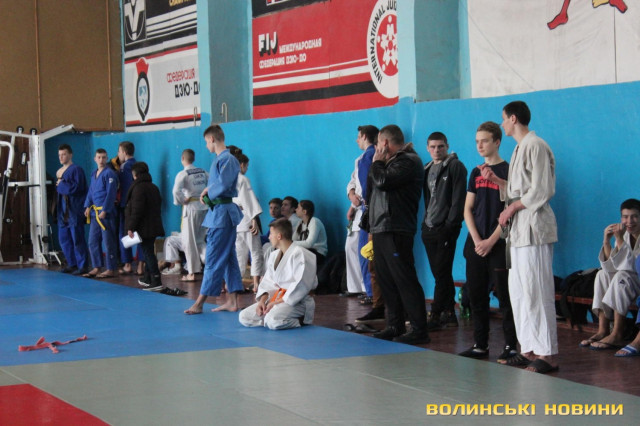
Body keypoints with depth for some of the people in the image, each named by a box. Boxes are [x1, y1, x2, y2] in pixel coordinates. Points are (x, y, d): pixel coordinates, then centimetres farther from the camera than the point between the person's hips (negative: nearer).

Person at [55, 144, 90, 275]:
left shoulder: (76, 169, -8)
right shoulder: (59, 172, 16)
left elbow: (76, 187, -19)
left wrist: (61, 185, -10)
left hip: (75, 210, -8)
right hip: (63, 210, 8)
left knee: (77, 239, -7)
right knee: (64, 238, 11)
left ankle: (83, 266, -1)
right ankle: (72, 264, 21)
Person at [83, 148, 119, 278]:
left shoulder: (109, 174, -10)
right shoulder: (94, 174, 15)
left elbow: (111, 194, -15)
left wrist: (104, 211, -18)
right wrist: (88, 206, 8)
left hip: (106, 213, -9)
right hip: (94, 212, 9)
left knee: (108, 242, -5)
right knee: (93, 242, 11)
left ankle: (111, 270, 0)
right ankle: (96, 268, 19)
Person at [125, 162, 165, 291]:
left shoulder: (138, 188, -14)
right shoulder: (154, 187, 14)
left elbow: (136, 210, -19)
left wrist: (131, 227, -17)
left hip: (143, 227, -9)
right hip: (154, 226, 9)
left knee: (148, 252, -9)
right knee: (149, 251, 19)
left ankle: (156, 281, -14)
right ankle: (147, 278, 30)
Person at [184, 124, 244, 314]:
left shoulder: (226, 159, -15)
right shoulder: (221, 159, 15)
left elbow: (223, 185, -25)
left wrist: (207, 192, -9)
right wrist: (208, 192, 3)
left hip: (222, 213, -10)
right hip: (219, 211, 10)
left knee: (214, 259, -7)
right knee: (228, 258, 11)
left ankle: (199, 303, -5)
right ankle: (232, 301, 16)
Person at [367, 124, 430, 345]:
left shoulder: (409, 161, -8)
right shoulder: (394, 162, 23)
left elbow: (383, 182, -19)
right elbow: (374, 188, 26)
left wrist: (377, 162, -3)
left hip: (396, 231, -10)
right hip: (381, 230, 10)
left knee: (404, 279, -11)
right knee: (387, 280, 11)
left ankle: (419, 330, -11)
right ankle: (395, 326, 17)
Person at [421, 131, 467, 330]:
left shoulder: (455, 167, -6)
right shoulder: (428, 169, 17)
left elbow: (459, 198, -12)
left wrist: (451, 224, -16)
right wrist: (425, 221, 12)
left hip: (445, 229, -8)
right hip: (429, 228, 8)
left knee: (442, 274, -7)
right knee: (439, 274, 10)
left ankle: (436, 316, -7)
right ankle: (448, 313, 15)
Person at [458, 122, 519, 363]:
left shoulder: (507, 171, -5)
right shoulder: (476, 172, 13)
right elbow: (468, 209, 11)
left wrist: (491, 241, -12)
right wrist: (476, 240, -2)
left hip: (498, 244, -6)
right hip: (476, 244, 6)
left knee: (504, 296, -5)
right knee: (476, 295, 7)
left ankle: (511, 347, -1)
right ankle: (480, 345, 14)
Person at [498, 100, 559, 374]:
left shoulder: (535, 146, -11)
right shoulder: (520, 148, 18)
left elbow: (542, 191, -16)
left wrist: (513, 207, -10)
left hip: (533, 228, -10)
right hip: (518, 229, 10)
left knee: (535, 291, -10)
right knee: (518, 291, 10)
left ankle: (547, 354, -7)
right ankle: (530, 349, 15)